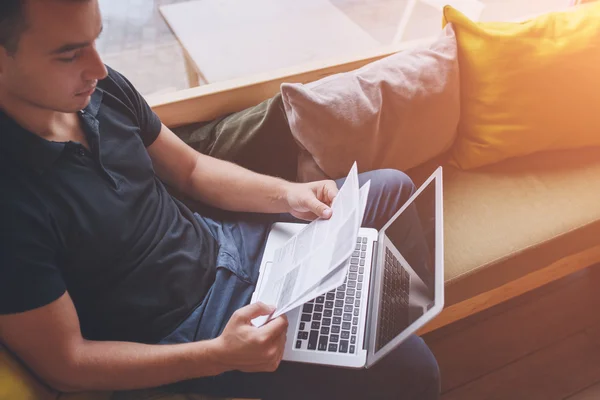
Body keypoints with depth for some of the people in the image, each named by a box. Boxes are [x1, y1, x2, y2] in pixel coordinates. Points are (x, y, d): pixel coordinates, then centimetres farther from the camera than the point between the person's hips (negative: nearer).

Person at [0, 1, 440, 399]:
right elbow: (63, 364, -20)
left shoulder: (101, 87, -8)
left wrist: (287, 193, -10)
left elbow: (191, 169, 6)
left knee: (391, 187, 9)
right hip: (185, 328, -6)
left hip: (220, 244, 7)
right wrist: (219, 355, -28)